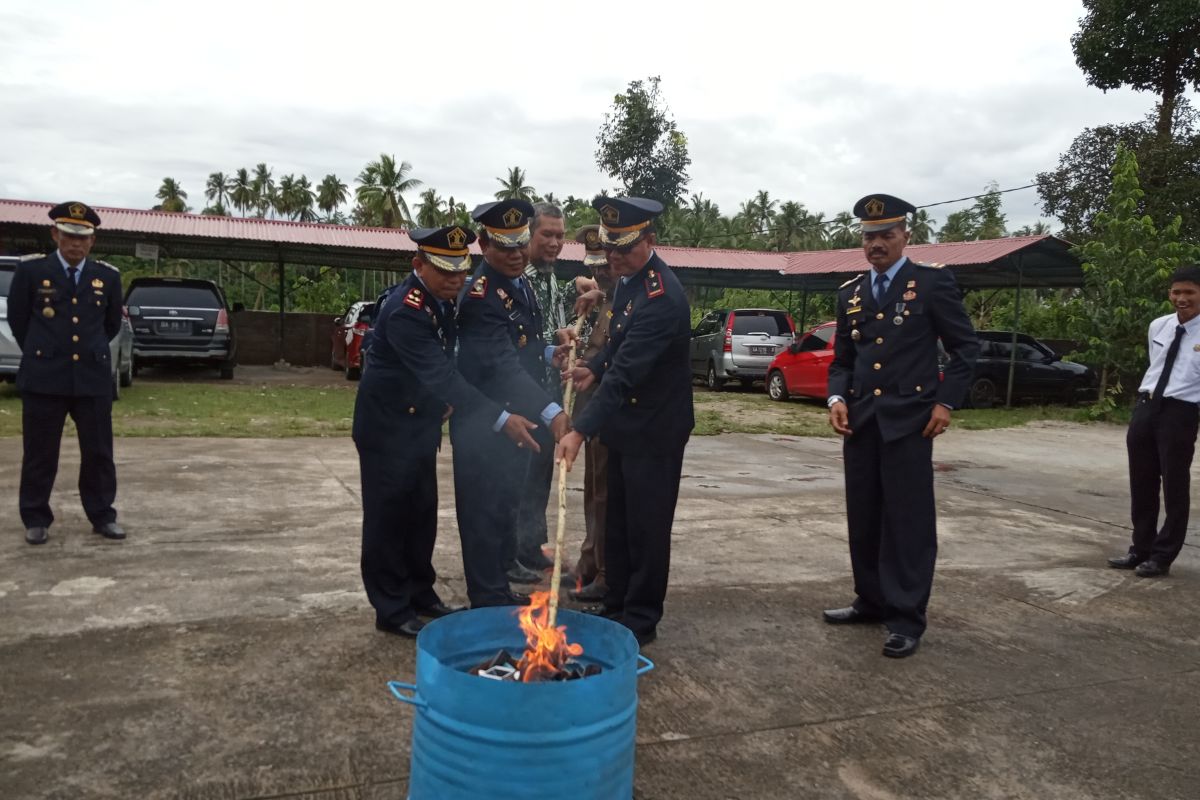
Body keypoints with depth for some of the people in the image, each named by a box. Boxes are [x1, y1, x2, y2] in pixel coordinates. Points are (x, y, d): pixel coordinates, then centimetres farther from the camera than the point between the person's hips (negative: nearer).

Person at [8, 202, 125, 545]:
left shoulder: (108, 277, 6)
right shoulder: (30, 271, 0)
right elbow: (17, 320, 10)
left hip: (93, 378, 2)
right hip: (43, 378, -1)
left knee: (99, 453, 6)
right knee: (40, 455, 6)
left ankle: (103, 516, 17)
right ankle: (36, 520, 18)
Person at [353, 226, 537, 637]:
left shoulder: (440, 298, 1)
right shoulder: (405, 310, -27)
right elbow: (440, 375, -34)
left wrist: (444, 401, 1)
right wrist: (500, 417, -38)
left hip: (420, 423, 8)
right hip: (388, 426, -8)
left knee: (422, 512, 15)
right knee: (389, 515, 2)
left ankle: (421, 595, 28)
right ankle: (392, 609, 13)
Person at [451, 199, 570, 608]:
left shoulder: (519, 284, 9)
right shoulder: (481, 294, -21)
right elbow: (502, 365, -30)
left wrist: (549, 353, 1)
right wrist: (552, 413, -38)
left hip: (516, 420, 10)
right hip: (483, 426, -9)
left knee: (506, 508, 19)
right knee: (485, 513, 2)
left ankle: (501, 592, 33)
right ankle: (488, 602, 15)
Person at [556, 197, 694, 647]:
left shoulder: (660, 298, -26)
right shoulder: (629, 278, 4)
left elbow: (626, 374, -32)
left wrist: (581, 431, -36)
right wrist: (595, 369, -1)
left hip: (654, 429, -9)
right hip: (626, 424, 9)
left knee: (646, 526, 3)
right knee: (617, 522, 17)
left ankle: (641, 620, 17)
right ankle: (616, 607, 30)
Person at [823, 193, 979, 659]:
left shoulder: (932, 283, -1)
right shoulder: (850, 293, 13)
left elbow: (966, 346, 1)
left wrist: (946, 401, -8)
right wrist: (837, 398, -2)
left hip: (908, 420, -5)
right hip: (860, 421, 5)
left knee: (908, 520, -2)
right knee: (863, 519, 12)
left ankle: (907, 618, 6)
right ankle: (872, 601, 26)